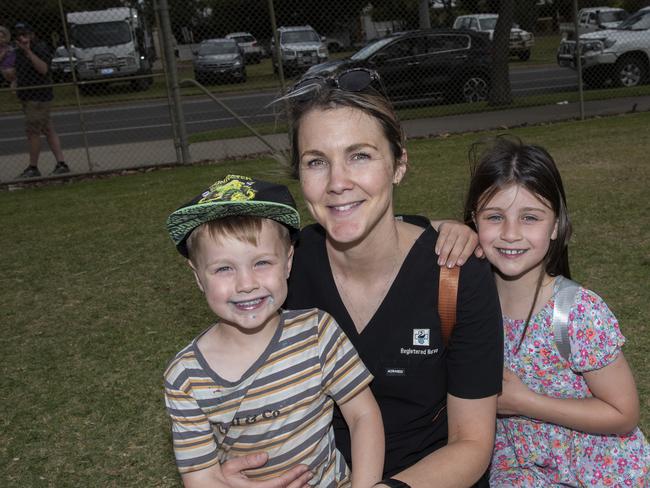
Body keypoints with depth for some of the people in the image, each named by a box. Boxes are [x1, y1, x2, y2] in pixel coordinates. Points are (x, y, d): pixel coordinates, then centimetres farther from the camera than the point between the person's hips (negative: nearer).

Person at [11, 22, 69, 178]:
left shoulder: (40, 49, -11)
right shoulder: (18, 51, 16)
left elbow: (43, 69, -27)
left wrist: (28, 52, -32)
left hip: (39, 96, -9)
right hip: (26, 97, 9)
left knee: (32, 131, -7)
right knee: (48, 130, 7)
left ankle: (33, 168, 3)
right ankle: (61, 164, 9)